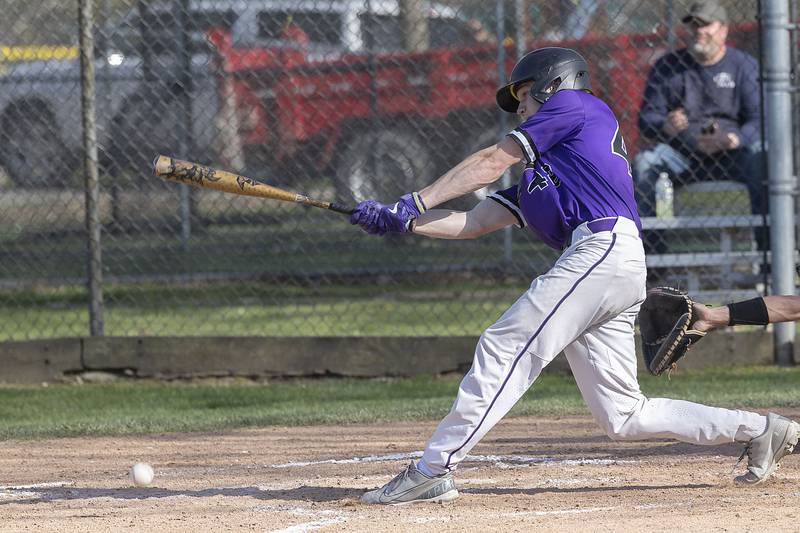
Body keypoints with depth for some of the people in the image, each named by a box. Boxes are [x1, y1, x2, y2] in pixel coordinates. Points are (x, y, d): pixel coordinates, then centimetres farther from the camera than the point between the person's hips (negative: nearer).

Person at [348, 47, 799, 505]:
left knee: (505, 347, -15)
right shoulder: (539, 174, 34)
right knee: (623, 417, 5)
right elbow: (473, 224, 28)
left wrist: (416, 202, 8)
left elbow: (493, 162, 7)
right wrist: (401, 222, 18)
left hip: (605, 247, -9)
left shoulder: (575, 103, 13)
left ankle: (434, 470, -21)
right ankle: (760, 430, 9)